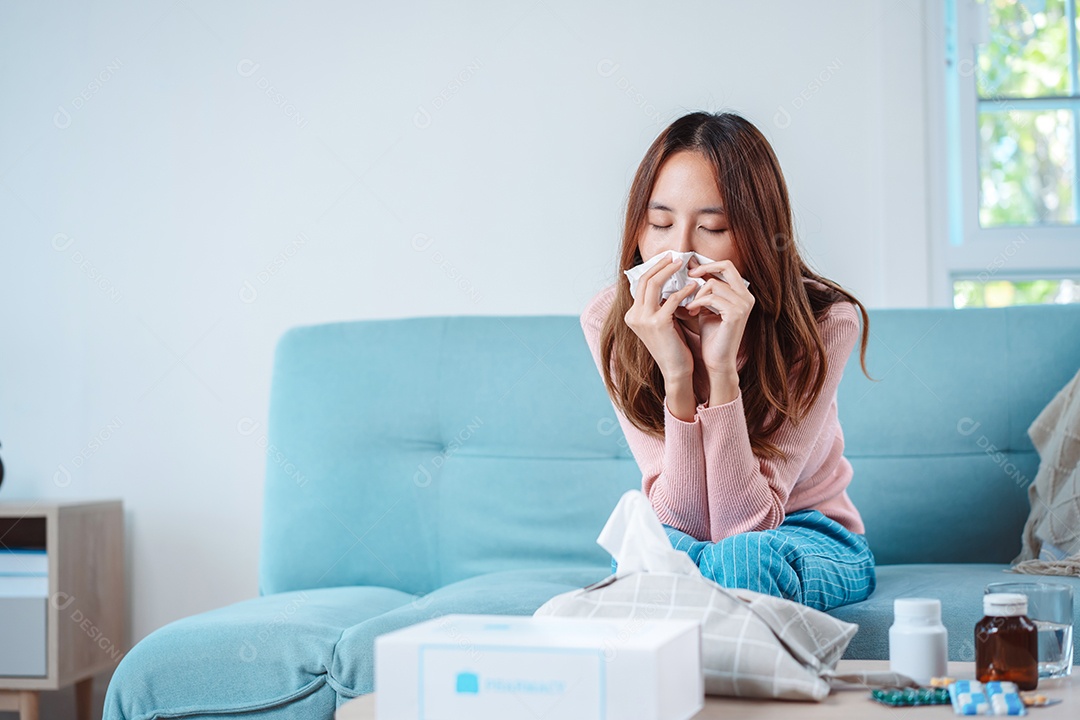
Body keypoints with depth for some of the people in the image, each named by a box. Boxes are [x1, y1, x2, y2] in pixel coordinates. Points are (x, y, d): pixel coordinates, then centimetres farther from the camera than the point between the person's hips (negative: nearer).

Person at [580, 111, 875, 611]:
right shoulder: (610, 322, -17)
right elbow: (685, 519, -22)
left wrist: (722, 369, -38)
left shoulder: (823, 323, -23)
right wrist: (677, 377, -36)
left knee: (740, 555, -36)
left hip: (812, 538, -1)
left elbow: (742, 523, -27)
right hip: (680, 536, 1)